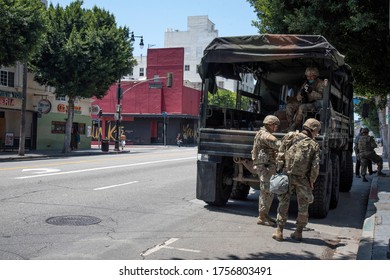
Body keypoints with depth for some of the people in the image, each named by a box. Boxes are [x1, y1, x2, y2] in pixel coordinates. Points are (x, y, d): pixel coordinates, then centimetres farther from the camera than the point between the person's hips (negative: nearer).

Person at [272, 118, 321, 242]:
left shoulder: (290, 137, 1)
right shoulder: (314, 145, -2)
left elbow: (280, 156, -3)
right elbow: (315, 166, -8)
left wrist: (280, 170, 3)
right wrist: (312, 181, 3)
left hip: (287, 176, 1)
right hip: (302, 179, -1)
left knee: (283, 204, 10)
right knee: (303, 206, 15)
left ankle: (279, 231, 5)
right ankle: (298, 232, 21)